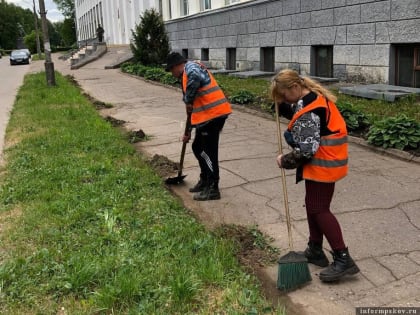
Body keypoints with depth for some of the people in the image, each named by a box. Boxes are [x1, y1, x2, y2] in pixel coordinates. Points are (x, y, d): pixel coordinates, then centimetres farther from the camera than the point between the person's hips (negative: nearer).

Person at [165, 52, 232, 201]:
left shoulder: (190, 67, -5)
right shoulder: (185, 78, 24)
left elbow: (197, 78, -31)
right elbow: (192, 107, 28)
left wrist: (188, 101, -18)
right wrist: (188, 131, 30)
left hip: (213, 113, -10)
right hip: (206, 116, 10)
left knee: (208, 152, -4)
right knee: (198, 148, 19)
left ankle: (212, 189, 5)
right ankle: (205, 181, 32)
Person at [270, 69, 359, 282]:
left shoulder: (308, 111, -25)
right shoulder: (315, 96, 6)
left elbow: (306, 150, -25)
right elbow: (295, 114, 19)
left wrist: (285, 161, -11)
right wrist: (282, 106, 2)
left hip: (323, 165, -11)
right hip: (323, 162, 11)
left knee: (319, 210, -5)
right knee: (312, 205, 17)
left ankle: (343, 260, 1)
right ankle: (315, 251, 29)